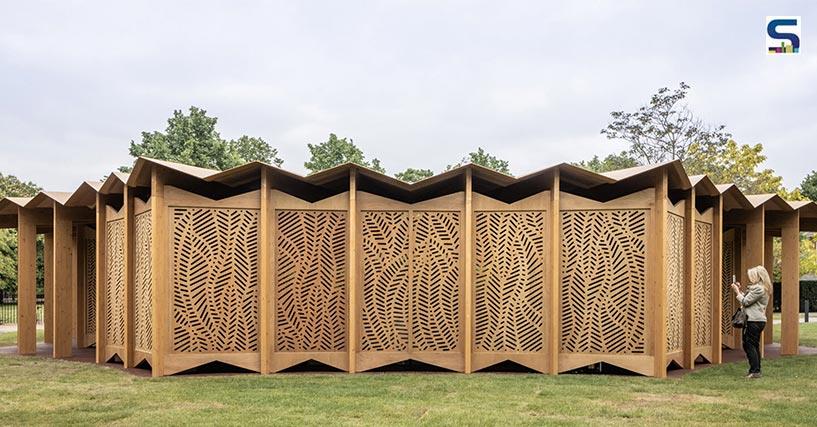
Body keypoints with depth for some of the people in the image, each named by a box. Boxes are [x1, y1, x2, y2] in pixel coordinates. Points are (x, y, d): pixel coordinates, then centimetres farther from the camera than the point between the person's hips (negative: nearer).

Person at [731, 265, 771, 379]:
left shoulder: (759, 289, -17)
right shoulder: (761, 288, 17)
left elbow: (745, 302, -16)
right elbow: (747, 298, 19)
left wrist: (737, 291, -4)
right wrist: (739, 290, 13)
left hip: (753, 321, -11)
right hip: (758, 320, 11)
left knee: (749, 345, -8)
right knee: (754, 346, 14)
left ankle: (755, 371, -8)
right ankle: (756, 371, 19)